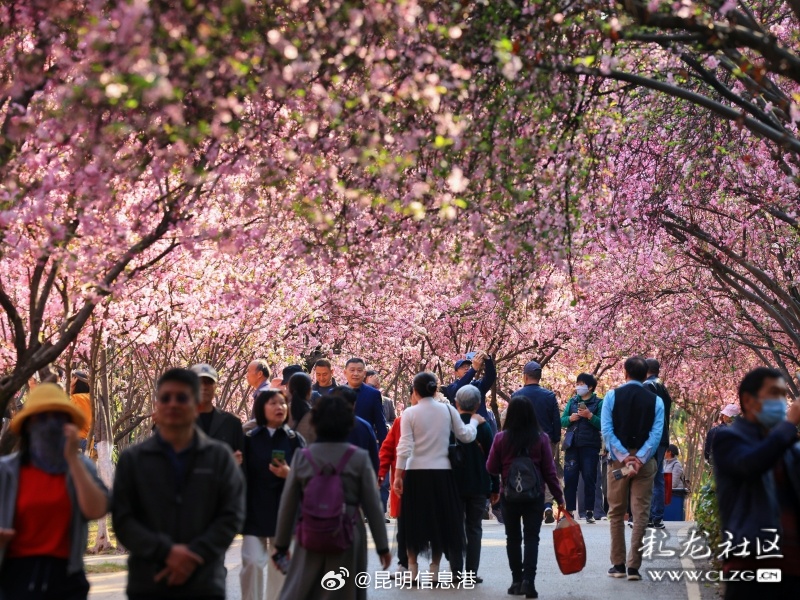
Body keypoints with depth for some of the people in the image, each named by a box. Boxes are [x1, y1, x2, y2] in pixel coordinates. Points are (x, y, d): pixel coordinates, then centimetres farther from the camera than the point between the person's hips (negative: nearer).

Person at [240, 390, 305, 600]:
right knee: (252, 562, -11)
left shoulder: (295, 440, 2)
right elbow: (242, 475, 3)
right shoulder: (249, 439, 1)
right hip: (254, 511, -1)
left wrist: (290, 474, -19)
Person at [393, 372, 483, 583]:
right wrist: (474, 421, 25)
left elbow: (404, 447, -10)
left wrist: (398, 475, -7)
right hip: (441, 472, 2)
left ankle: (413, 571, 8)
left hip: (416, 473, -1)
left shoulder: (409, 413, -6)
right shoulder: (447, 410, 0)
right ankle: (434, 569, 12)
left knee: (414, 521, 8)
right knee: (440, 520, 11)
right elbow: (466, 436, 6)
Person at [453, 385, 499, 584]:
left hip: (454, 485, 0)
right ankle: (471, 572, 0)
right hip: (478, 486, 0)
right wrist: (495, 487, 4)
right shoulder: (483, 427, -4)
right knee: (474, 528, 4)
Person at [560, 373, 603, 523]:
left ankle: (589, 512, 5)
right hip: (572, 445, 3)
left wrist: (590, 416, -19)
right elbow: (562, 421, 11)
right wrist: (570, 418, -9)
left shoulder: (598, 403, 2)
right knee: (569, 478, 0)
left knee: (589, 479, 0)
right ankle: (569, 510, 4)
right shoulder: (572, 402, 14)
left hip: (590, 446, -3)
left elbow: (602, 424, -7)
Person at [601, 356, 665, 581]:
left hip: (618, 460, 0)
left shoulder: (612, 396, 0)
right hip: (645, 461, 0)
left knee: (616, 513, 10)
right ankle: (634, 567, -1)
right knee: (641, 515, 3)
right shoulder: (655, 401, 2)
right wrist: (639, 459, -13)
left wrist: (624, 457, -12)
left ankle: (618, 565, 12)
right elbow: (656, 434, -9)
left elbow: (607, 430, -8)